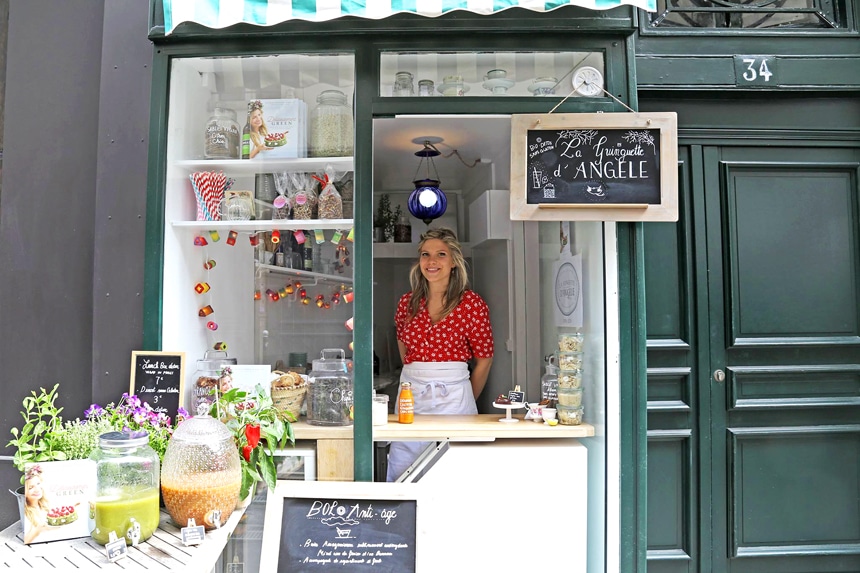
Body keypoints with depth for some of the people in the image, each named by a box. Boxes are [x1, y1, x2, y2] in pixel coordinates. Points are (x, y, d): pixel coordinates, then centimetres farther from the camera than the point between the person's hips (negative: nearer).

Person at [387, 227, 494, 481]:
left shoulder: (472, 304, -4)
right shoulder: (407, 303, 6)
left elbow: (484, 360, 3)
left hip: (453, 396, -3)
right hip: (410, 394, 3)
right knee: (401, 477, 6)